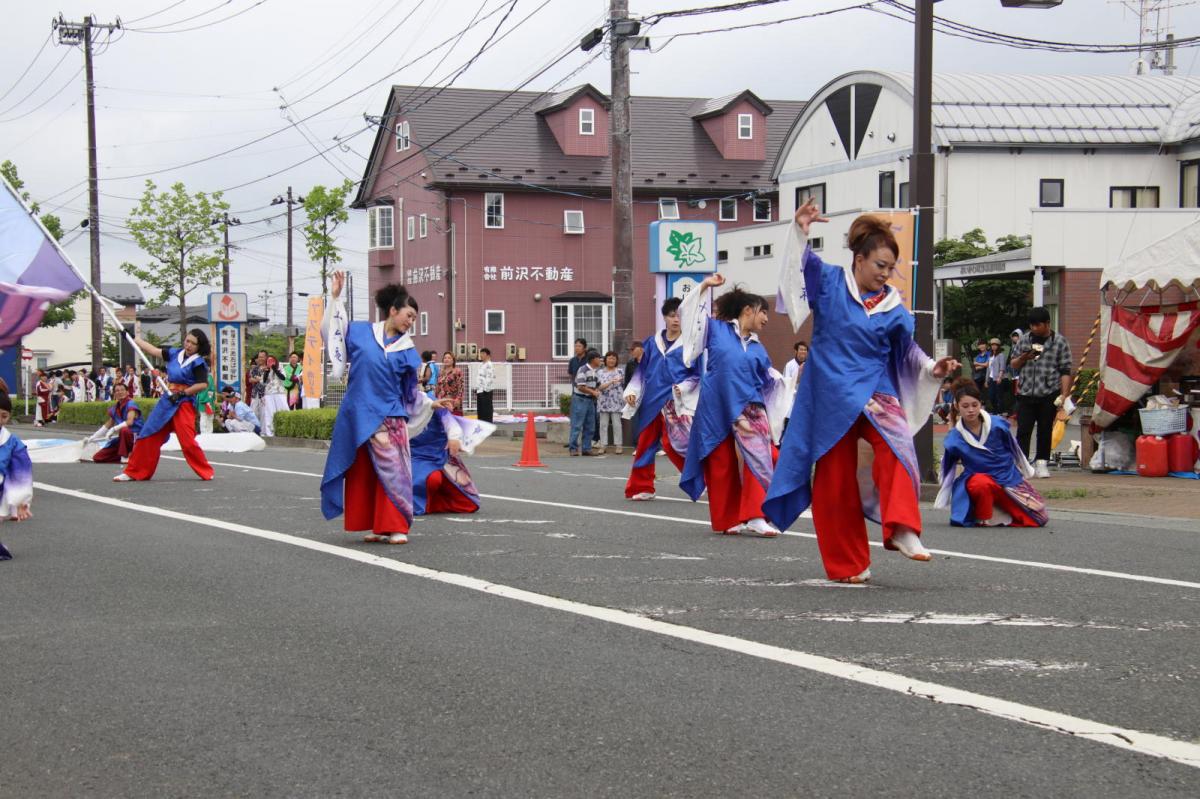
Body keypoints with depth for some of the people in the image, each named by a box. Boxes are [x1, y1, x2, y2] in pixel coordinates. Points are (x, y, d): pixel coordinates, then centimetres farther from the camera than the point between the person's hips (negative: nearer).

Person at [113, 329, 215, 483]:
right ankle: (133, 472, 14)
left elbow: (202, 384, -17)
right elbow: (153, 350, 16)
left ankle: (206, 472, -2)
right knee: (148, 435, 7)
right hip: (167, 401, 7)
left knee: (187, 441, -16)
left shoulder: (197, 362, -9)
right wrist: (131, 337, 19)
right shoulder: (175, 353, 9)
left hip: (184, 403, -7)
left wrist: (182, 393, -18)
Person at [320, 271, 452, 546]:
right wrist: (336, 297, 9)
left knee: (393, 470, -8)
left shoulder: (406, 350, 9)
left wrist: (431, 404, 10)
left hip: (390, 416, 0)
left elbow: (410, 390, 15)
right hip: (359, 415, 0)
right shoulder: (361, 332, 6)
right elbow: (333, 328, 14)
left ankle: (395, 526, -4)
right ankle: (375, 525, 12)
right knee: (363, 472, 4)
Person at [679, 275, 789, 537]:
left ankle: (756, 517, -18)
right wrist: (704, 287, 1)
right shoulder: (716, 329, 4)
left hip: (749, 408, 3)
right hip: (716, 409, -3)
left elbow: (769, 382, 20)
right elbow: (688, 312, 6)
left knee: (759, 459, -14)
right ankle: (727, 520, 13)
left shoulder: (758, 349, 14)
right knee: (721, 466, 3)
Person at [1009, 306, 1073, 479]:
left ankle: (1041, 463, 15)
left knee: (1045, 431, 5)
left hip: (1048, 395, -2)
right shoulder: (1024, 339, 11)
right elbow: (1014, 365, 17)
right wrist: (1024, 358, -5)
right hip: (1025, 394, 2)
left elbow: (1065, 371, 0)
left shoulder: (1060, 342, 2)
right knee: (1023, 431, -5)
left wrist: (1065, 395, -8)